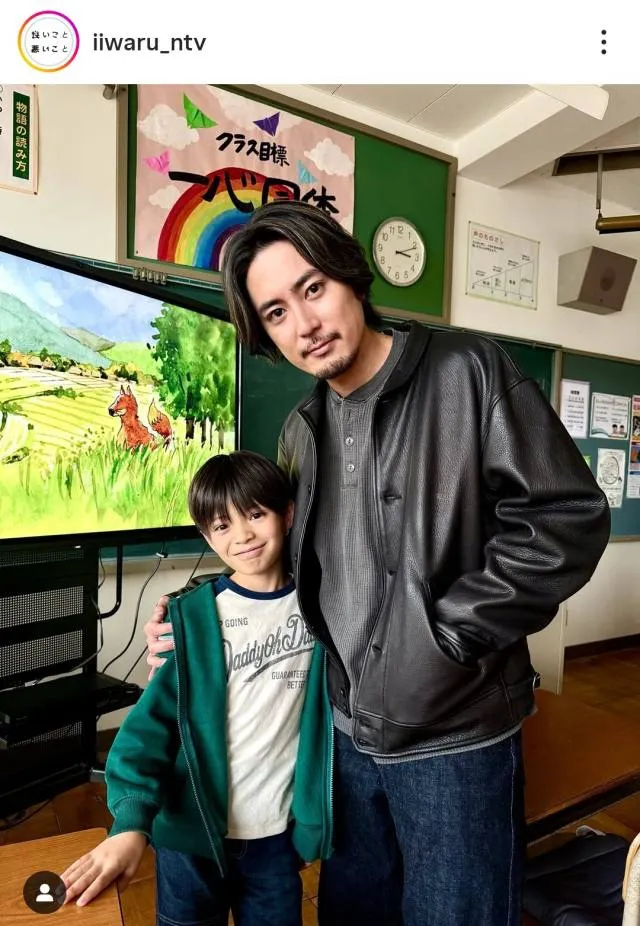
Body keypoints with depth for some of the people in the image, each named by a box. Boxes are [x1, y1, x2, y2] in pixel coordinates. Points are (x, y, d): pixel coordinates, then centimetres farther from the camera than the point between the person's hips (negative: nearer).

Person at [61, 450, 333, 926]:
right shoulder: (192, 616, -13)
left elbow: (329, 704, 3)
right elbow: (154, 717, -15)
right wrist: (131, 820, -24)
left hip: (276, 833, 2)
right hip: (192, 831, -1)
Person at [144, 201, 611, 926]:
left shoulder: (465, 372, -15)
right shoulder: (301, 430, 4)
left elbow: (568, 518, -17)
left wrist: (449, 628, -18)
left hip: (454, 738, -5)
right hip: (348, 734, 6)